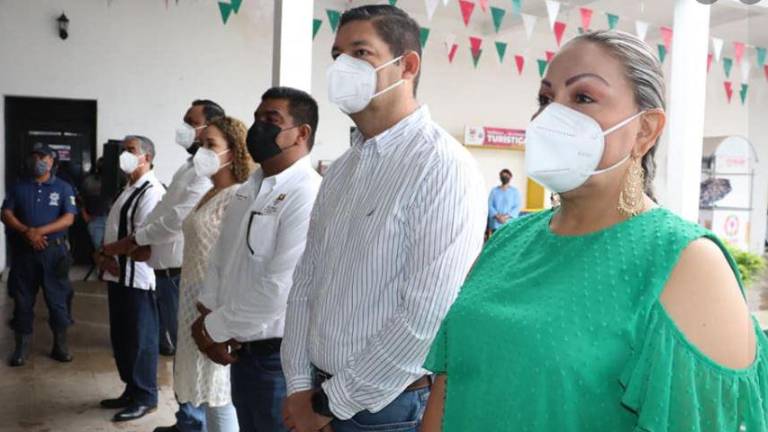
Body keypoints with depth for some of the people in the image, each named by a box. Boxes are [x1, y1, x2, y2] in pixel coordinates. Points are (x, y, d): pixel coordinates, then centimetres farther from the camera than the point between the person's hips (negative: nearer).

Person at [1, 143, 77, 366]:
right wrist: (27, 232, -15)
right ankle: (21, 347, 18)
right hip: (24, 250, 2)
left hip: (54, 250, -2)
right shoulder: (19, 187, 8)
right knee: (22, 299, 8)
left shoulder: (63, 188, 2)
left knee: (58, 299, 3)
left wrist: (40, 231, -18)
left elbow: (68, 219, -7)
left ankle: (60, 345, 15)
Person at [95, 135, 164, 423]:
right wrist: (103, 255, 2)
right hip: (118, 275, 10)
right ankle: (131, 391, 33)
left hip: (137, 277, -10)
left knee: (140, 339, 3)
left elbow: (146, 243, -23)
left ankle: (145, 398, 18)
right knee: (121, 337, 19)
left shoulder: (151, 192, -17)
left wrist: (108, 254, -12)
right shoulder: (128, 190, 16)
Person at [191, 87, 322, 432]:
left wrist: (215, 329, -13)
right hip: (242, 348, 8)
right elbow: (220, 258, 12)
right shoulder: (247, 190, 9)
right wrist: (208, 317, -2)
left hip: (279, 354, -8)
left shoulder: (307, 196, -20)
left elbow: (279, 288, -24)